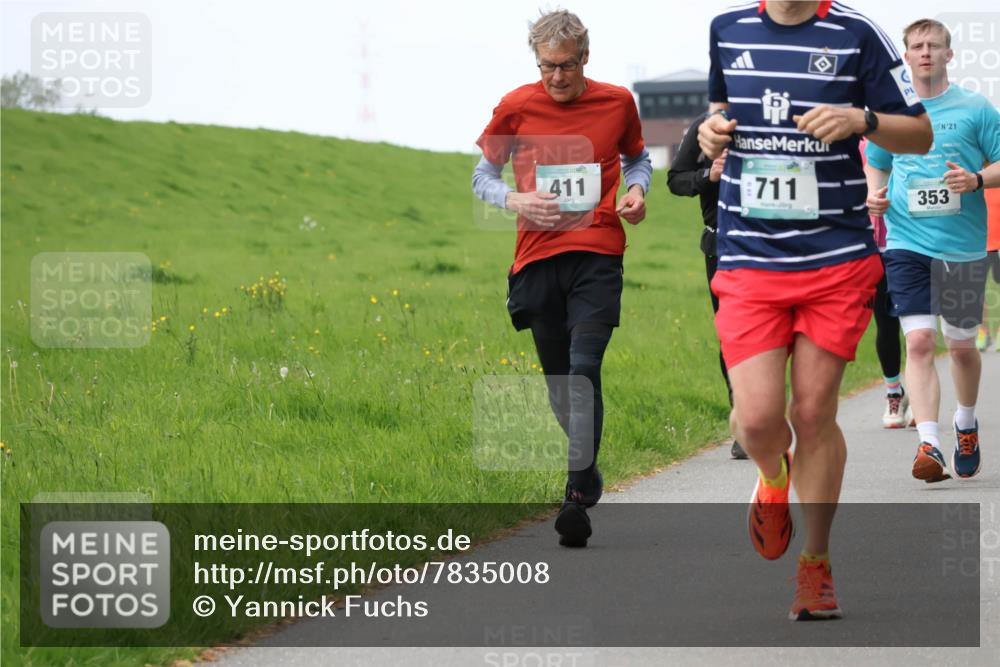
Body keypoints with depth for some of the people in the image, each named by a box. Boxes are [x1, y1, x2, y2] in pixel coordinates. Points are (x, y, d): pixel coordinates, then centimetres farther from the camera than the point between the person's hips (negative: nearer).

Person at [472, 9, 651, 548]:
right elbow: (483, 175, 12)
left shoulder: (616, 102, 5)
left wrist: (636, 190, 2)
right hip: (537, 258, 2)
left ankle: (577, 497, -17)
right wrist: (514, 200, -9)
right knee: (558, 380, 8)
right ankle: (588, 467, 32)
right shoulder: (515, 107, 3)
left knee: (583, 370, -16)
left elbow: (636, 158, 24)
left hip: (598, 255, -2)